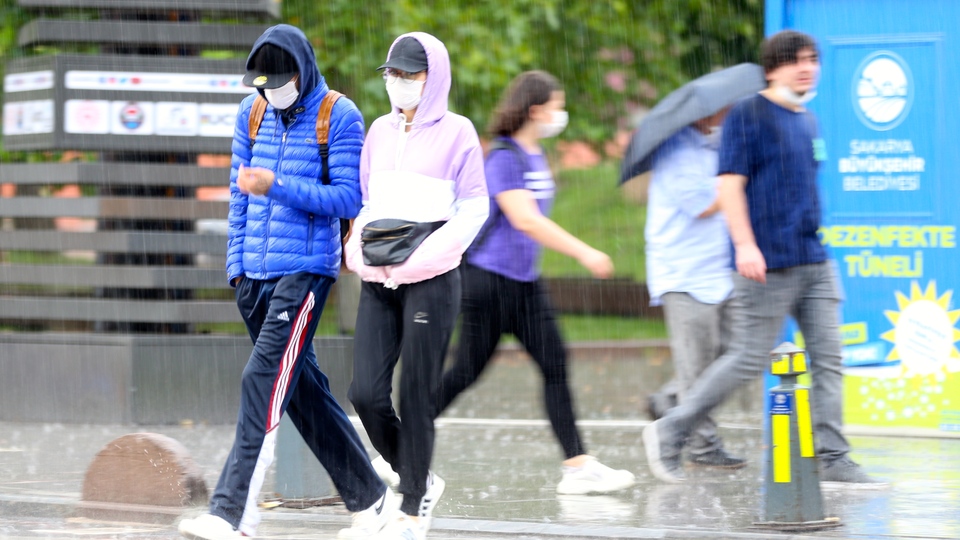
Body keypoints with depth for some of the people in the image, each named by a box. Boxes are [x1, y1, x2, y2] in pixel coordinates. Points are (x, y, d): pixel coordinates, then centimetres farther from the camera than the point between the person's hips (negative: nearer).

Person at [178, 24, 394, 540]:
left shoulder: (339, 116, -6)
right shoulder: (252, 113, 12)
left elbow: (347, 198, -11)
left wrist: (275, 186, -20)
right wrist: (236, 263, 14)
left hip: (306, 270, -7)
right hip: (254, 273, 7)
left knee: (265, 380, -16)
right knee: (303, 388, 11)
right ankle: (368, 497, 22)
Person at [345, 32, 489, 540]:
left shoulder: (456, 132, 0)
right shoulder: (380, 131, 15)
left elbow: (473, 210, -3)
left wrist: (421, 257, -13)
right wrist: (359, 248, 2)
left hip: (430, 281, -5)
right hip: (377, 282, 5)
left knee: (416, 396, -3)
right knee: (366, 393, -3)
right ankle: (419, 480, 19)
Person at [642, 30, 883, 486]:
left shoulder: (807, 122, 17)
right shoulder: (748, 115, -7)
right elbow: (731, 183, -13)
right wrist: (745, 244, -22)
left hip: (814, 263, 8)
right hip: (768, 264, -8)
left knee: (828, 358, 2)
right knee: (750, 359, -5)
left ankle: (833, 460, 4)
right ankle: (669, 434, 7)